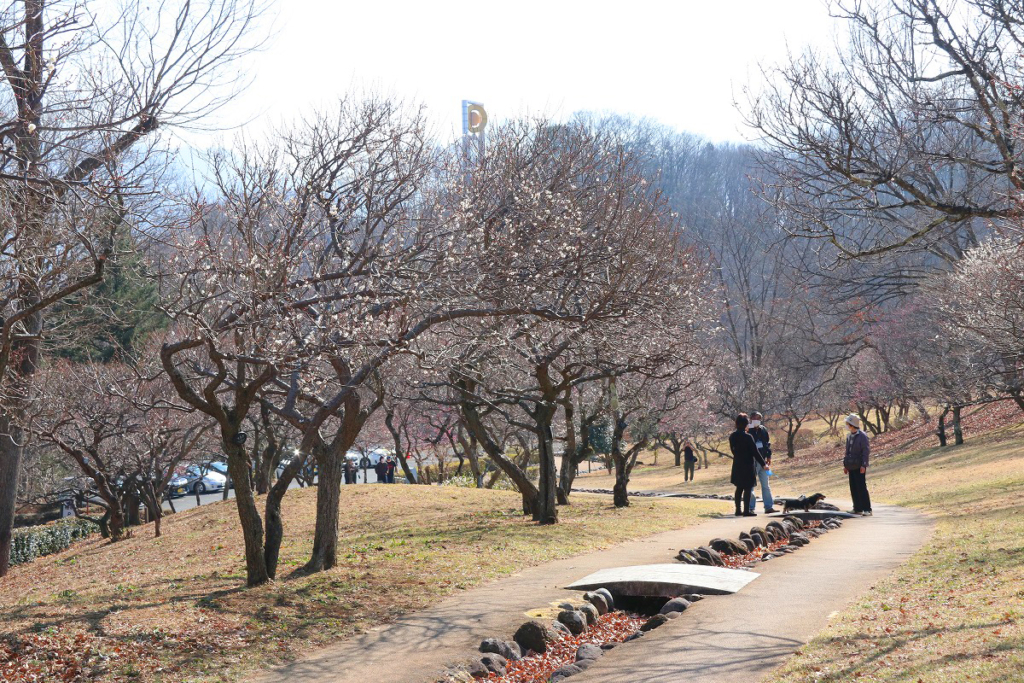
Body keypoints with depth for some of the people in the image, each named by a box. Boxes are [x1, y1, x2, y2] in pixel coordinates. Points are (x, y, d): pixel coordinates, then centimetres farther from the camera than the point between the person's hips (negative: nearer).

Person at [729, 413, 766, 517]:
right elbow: (755, 452, -14)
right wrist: (763, 464, -6)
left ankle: (738, 510, 18)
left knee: (739, 488, 15)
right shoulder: (748, 437, -17)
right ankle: (746, 511, -1)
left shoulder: (732, 436, 2)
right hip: (747, 466, -6)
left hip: (737, 466, 6)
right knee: (748, 489, 0)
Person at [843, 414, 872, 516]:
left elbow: (866, 451, -13)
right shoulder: (849, 437, 14)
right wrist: (845, 465, 18)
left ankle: (867, 509, -4)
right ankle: (857, 508, 16)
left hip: (859, 467, -8)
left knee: (861, 488, -8)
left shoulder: (862, 436, -10)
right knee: (853, 488, 9)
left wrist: (863, 465, -18)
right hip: (851, 467, 8)